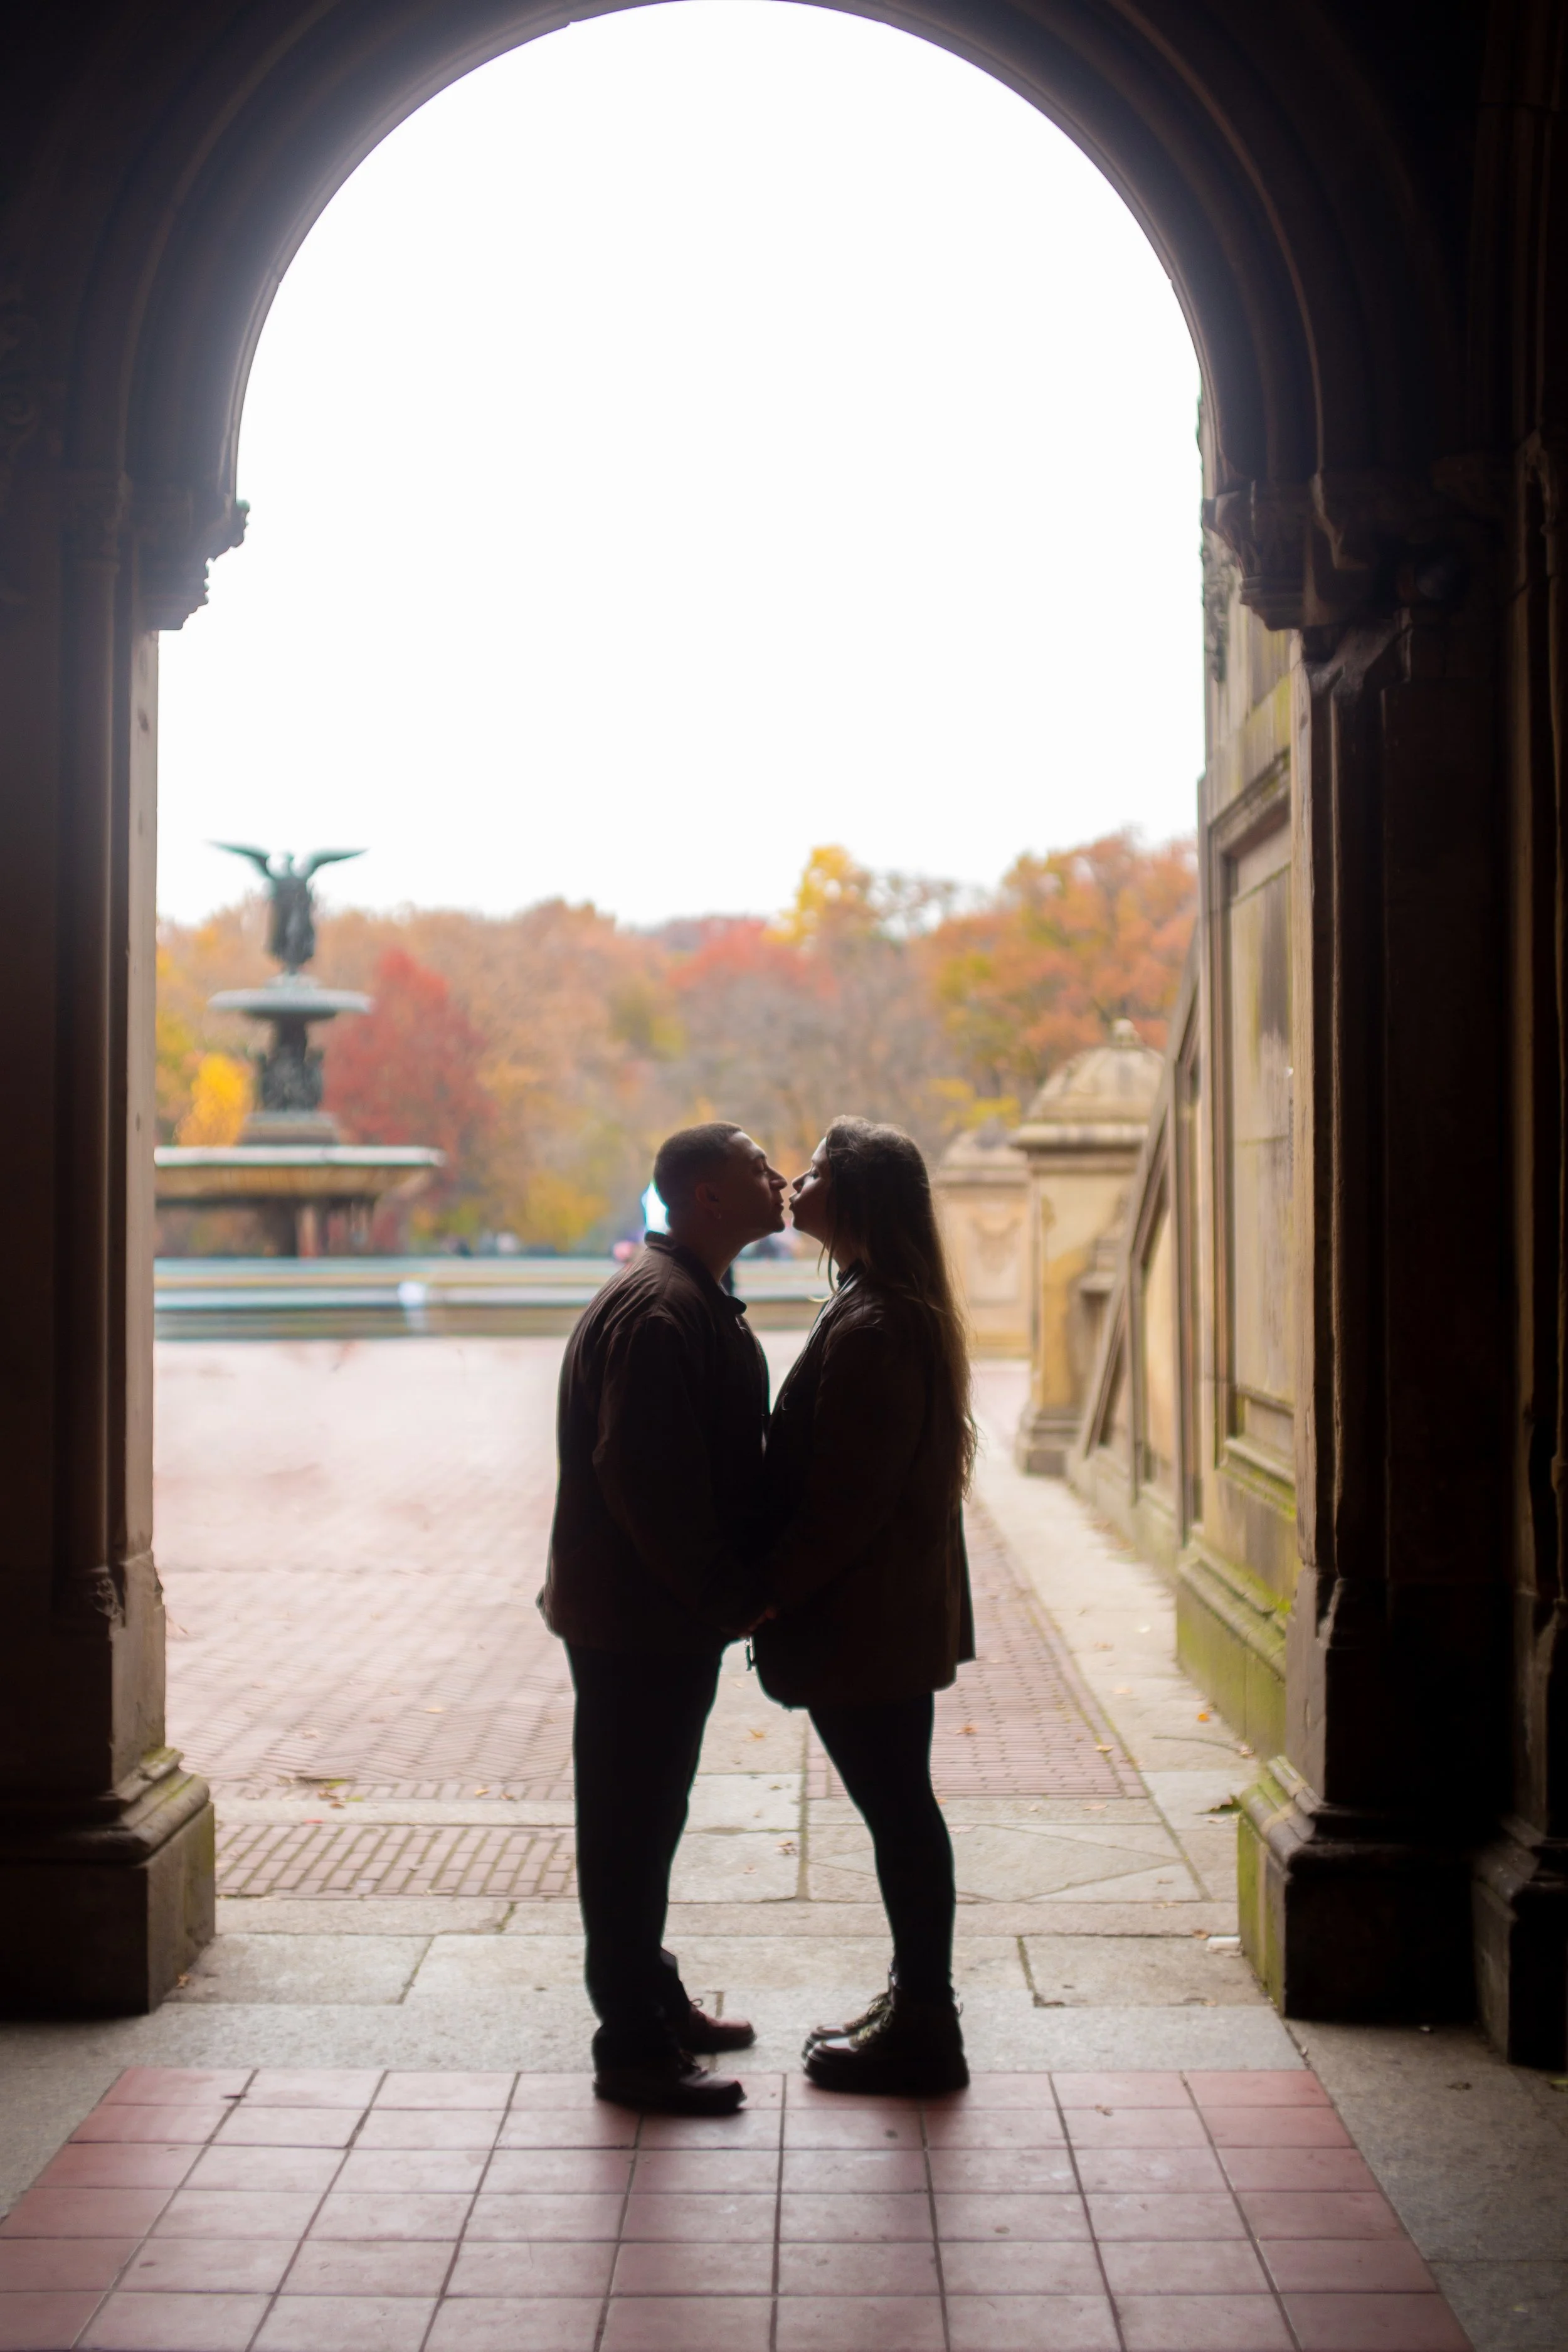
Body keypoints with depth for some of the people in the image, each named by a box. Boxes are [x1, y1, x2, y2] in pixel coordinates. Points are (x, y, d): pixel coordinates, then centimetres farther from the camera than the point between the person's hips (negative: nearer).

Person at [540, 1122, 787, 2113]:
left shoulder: (700, 1302, 14)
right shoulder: (659, 1310, -21)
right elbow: (642, 1477, -26)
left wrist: (738, 1587, 13)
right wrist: (727, 1595, -19)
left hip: (675, 1619, 10)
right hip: (637, 1623, -10)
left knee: (648, 1822, 19)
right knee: (631, 1828, -1)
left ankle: (655, 2002, 32)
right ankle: (634, 2048, 8)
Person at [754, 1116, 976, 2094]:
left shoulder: (869, 1330, -21)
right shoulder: (904, 1314, 11)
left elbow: (847, 1504, -23)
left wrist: (767, 1591, -15)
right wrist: (777, 1587, 18)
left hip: (862, 1622, -10)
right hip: (903, 1612, 10)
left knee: (896, 1809, -1)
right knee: (902, 1806, 17)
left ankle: (921, 2031, 10)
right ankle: (917, 2006, 28)